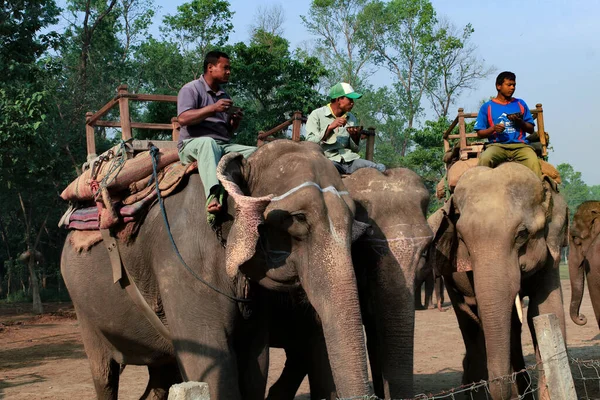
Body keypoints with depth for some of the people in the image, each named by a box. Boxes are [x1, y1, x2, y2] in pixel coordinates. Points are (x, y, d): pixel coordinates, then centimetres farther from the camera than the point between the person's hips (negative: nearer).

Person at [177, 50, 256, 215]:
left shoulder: (224, 95, 25)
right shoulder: (191, 89, 2)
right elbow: (183, 119, -15)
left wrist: (235, 121, 2)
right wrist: (213, 109, -19)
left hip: (223, 146, 7)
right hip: (192, 144, -7)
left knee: (255, 152, -13)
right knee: (208, 143, -41)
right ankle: (213, 196, -62)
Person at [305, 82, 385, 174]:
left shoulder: (351, 118, 21)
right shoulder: (317, 115, 7)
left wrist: (355, 136, 1)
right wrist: (330, 128, -12)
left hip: (350, 159, 5)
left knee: (380, 168, -22)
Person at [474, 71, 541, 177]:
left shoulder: (520, 104, 20)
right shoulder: (487, 107, 14)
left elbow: (531, 129, 18)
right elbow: (480, 133, 10)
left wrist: (520, 122, -2)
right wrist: (493, 129, -10)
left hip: (520, 145, 1)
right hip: (497, 145, -1)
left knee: (533, 162, -31)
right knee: (485, 159, -34)